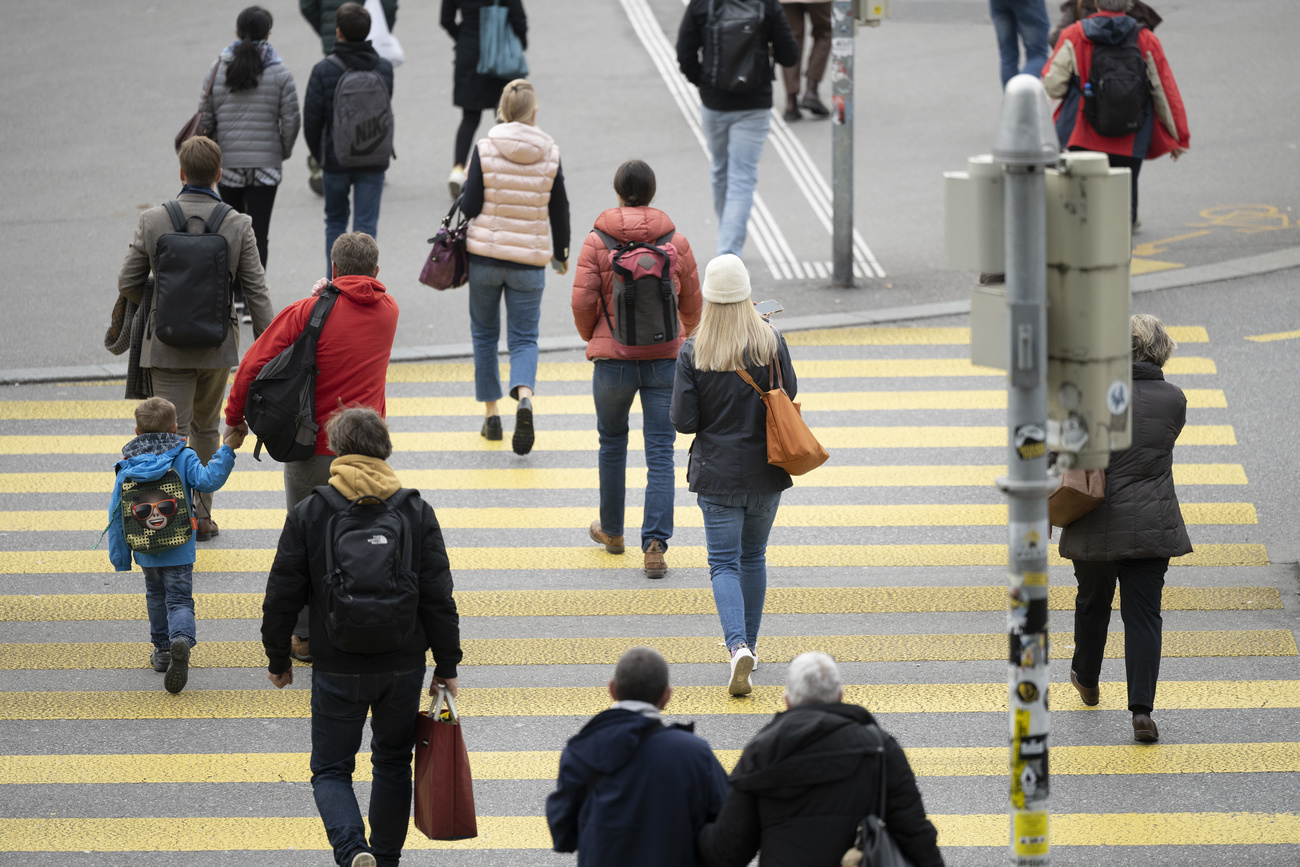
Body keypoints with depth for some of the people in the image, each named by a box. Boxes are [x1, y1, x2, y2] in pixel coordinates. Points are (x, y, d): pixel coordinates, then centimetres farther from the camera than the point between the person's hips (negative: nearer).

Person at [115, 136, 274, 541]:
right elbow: (256, 292, -7)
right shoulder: (238, 225, -10)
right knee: (206, 428, 21)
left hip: (167, 345, -2)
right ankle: (202, 515, 30)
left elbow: (128, 284, -3)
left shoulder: (152, 221, -10)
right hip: (217, 342, 2)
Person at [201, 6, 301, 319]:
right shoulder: (279, 74, -7)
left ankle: (236, 295, 16)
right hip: (266, 163, -2)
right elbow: (291, 120, -6)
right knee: (258, 234, 0)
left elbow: (205, 119, -1)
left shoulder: (218, 71, -2)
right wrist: (284, 151, 11)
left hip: (227, 162, 2)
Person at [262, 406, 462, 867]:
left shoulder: (308, 514, -8)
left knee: (330, 769, 8)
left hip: (337, 669, -2)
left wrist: (278, 659, 10)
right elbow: (439, 599, -3)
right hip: (403, 665, 2)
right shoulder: (416, 512, -4)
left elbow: (282, 598, -4)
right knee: (393, 763, 21)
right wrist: (447, 665, 7)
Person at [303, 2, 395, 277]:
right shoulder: (384, 69, -4)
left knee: (335, 221, 17)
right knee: (366, 226, 4)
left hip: (336, 159, -1)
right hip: (374, 161, 1)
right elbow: (386, 113, 4)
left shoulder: (324, 71, -13)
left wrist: (319, 154, 8)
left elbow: (311, 120, -7)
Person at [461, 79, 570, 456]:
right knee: (524, 338, 6)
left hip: (484, 254, 0)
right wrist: (561, 253, 17)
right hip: (529, 260, 0)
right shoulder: (549, 154, -3)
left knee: (484, 334, 16)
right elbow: (559, 210, 3)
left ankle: (491, 413, 18)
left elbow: (470, 206, -9)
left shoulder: (485, 149, -9)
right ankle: (524, 398, -21)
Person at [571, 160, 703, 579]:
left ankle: (612, 530, 35)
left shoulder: (597, 241, -6)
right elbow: (692, 303, 7)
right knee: (660, 453, 1)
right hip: (665, 356, 0)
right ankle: (655, 544, -9)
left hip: (613, 356, 0)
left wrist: (592, 336, 13)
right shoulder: (675, 241, -2)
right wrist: (686, 333, 29)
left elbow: (582, 301, -9)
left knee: (612, 442, 21)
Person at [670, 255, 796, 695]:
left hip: (717, 473, -2)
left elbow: (683, 421, -11)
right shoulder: (771, 342, -8)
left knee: (724, 563, 1)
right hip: (765, 471, 2)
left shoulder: (693, 351, -12)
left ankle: (738, 645, -19)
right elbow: (789, 396, 2)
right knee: (753, 557, 19)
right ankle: (748, 644, 28)